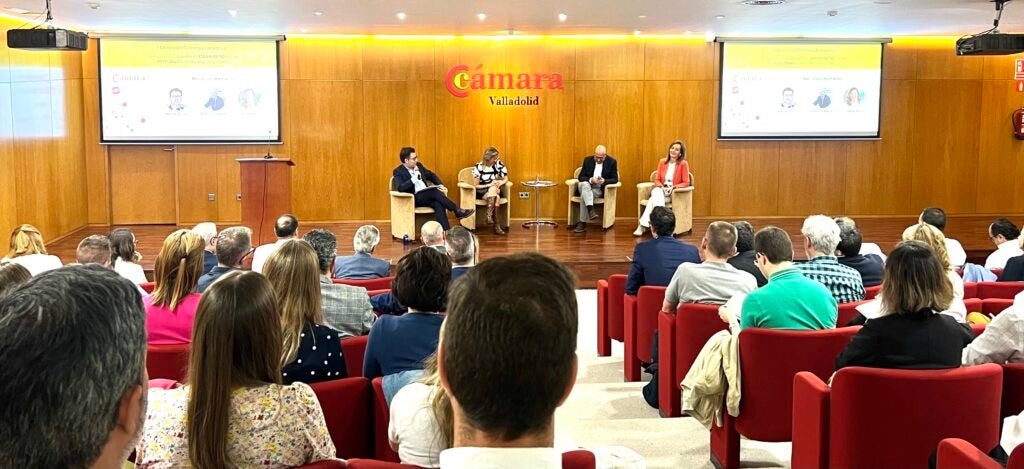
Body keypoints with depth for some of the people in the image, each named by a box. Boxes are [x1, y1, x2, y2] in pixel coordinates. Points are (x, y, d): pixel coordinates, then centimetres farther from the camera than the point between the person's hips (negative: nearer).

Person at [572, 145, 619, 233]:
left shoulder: (612, 162, -1)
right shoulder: (587, 160, 5)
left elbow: (615, 179, -3)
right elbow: (581, 177, 2)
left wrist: (604, 181, -22)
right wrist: (590, 180, -18)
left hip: (600, 189, -2)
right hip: (586, 186, 3)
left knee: (584, 196, -32)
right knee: (584, 184, -36)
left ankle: (582, 223, -31)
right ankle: (591, 210, -48)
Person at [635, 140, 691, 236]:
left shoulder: (683, 164, -4)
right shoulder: (662, 162, 9)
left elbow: (686, 183, -5)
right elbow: (657, 179, 11)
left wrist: (673, 187, -20)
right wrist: (661, 186, -11)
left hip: (675, 193, -3)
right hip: (661, 190, 3)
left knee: (654, 199, -32)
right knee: (656, 194, -34)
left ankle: (643, 225, -38)